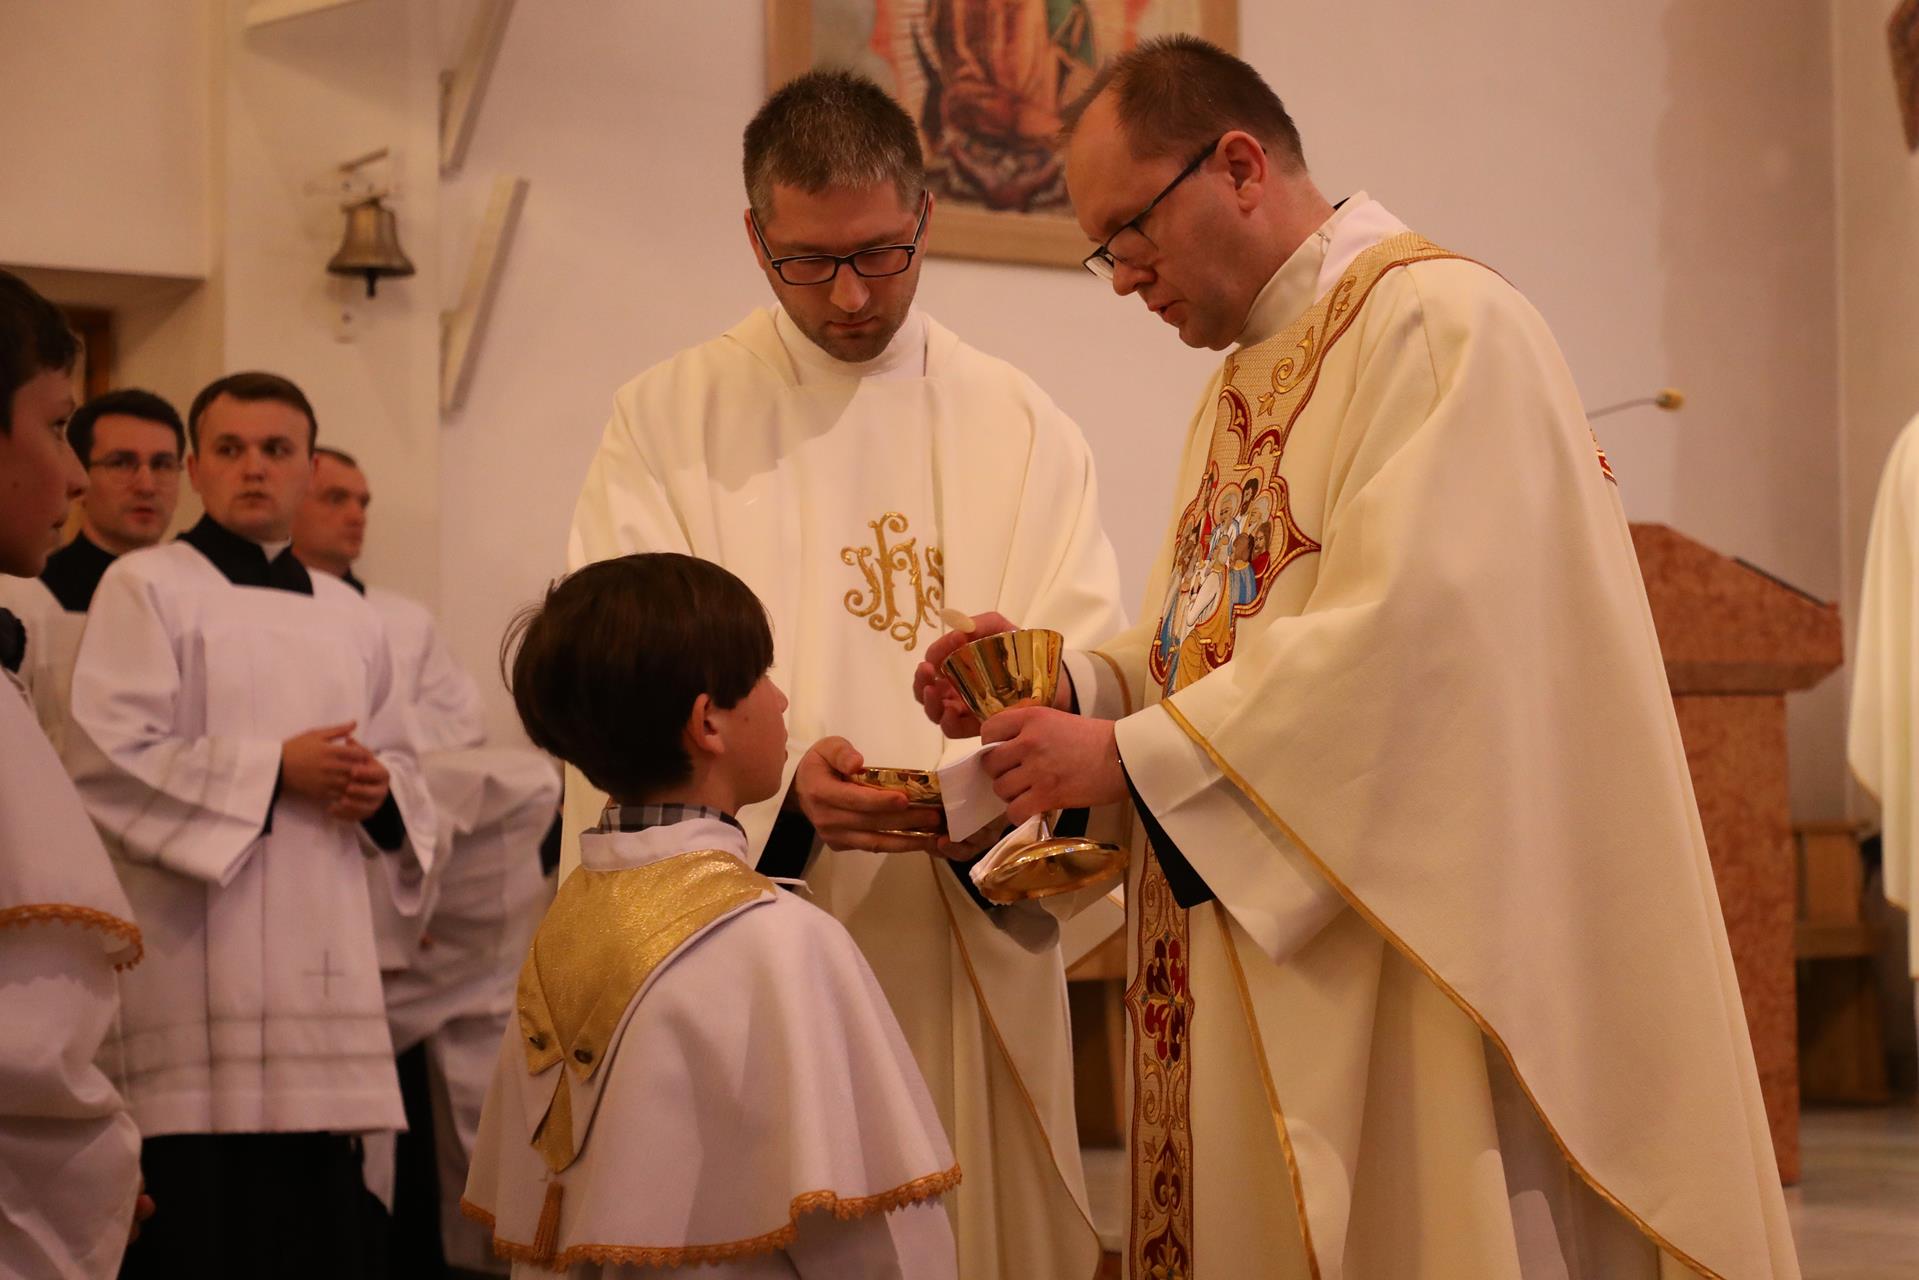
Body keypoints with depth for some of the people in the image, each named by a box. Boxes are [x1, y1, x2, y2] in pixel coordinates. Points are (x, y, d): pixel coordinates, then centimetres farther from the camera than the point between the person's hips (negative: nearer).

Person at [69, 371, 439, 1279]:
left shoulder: (347, 616, 18)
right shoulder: (146, 587, 0)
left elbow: (397, 761, 23)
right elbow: (108, 765, -11)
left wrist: (381, 792, 0)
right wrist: (275, 772, -13)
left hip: (326, 960, 6)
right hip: (197, 964, -6)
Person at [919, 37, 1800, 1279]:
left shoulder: (1441, 322, -11)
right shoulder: (1249, 378, 18)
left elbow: (1403, 631, -21)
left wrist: (1129, 753, -16)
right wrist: (1061, 678, 1)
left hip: (1414, 945, -8)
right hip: (1272, 972, 8)